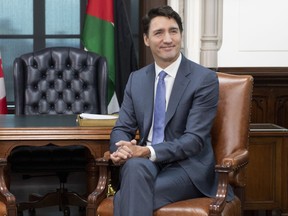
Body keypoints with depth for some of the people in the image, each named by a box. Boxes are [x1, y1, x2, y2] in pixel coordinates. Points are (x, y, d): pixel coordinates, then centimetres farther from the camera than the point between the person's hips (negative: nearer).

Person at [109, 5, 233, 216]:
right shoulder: (136, 79, 10)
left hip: (187, 167, -4)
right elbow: (122, 128, 7)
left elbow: (194, 139, -15)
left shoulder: (205, 79, -7)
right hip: (145, 162, 4)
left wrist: (147, 151, -27)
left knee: (126, 198, -32)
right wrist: (122, 149, -18)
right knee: (135, 166, -34)